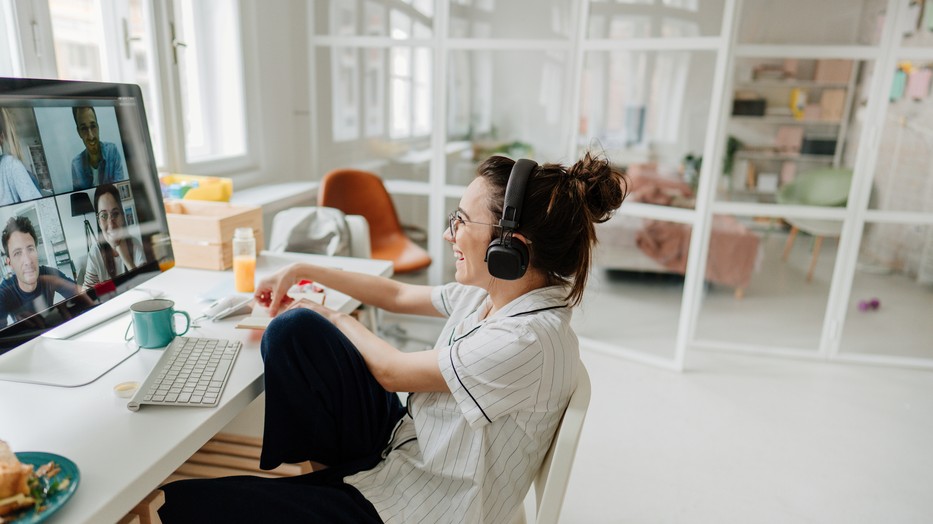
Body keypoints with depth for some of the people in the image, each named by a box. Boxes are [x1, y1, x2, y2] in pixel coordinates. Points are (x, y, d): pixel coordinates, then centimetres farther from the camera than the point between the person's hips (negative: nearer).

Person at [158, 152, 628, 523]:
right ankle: (304, 465, 13)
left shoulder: (528, 342, -31)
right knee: (294, 329, -4)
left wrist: (330, 316, -1)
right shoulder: (489, 293, -5)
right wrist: (305, 271, 10)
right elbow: (397, 296, 11)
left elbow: (392, 371, -18)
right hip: (402, 443, 8)